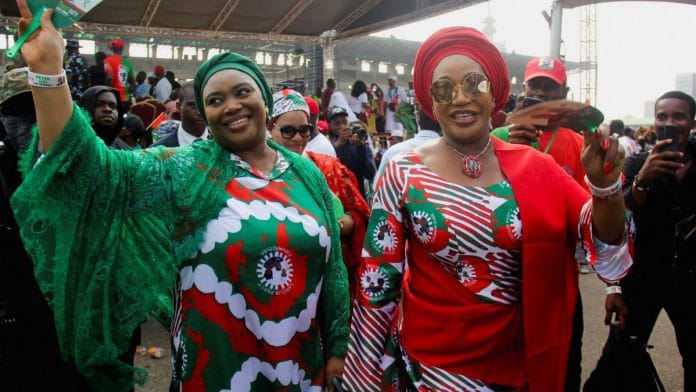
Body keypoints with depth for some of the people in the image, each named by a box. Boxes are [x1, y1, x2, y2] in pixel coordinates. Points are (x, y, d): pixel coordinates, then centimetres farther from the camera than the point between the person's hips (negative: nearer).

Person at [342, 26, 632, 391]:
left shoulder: (535, 167, -5)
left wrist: (605, 185, -29)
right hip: (425, 361, -2)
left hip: (514, 362, 3)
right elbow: (376, 282, -7)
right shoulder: (403, 173, -11)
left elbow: (605, 244, -10)